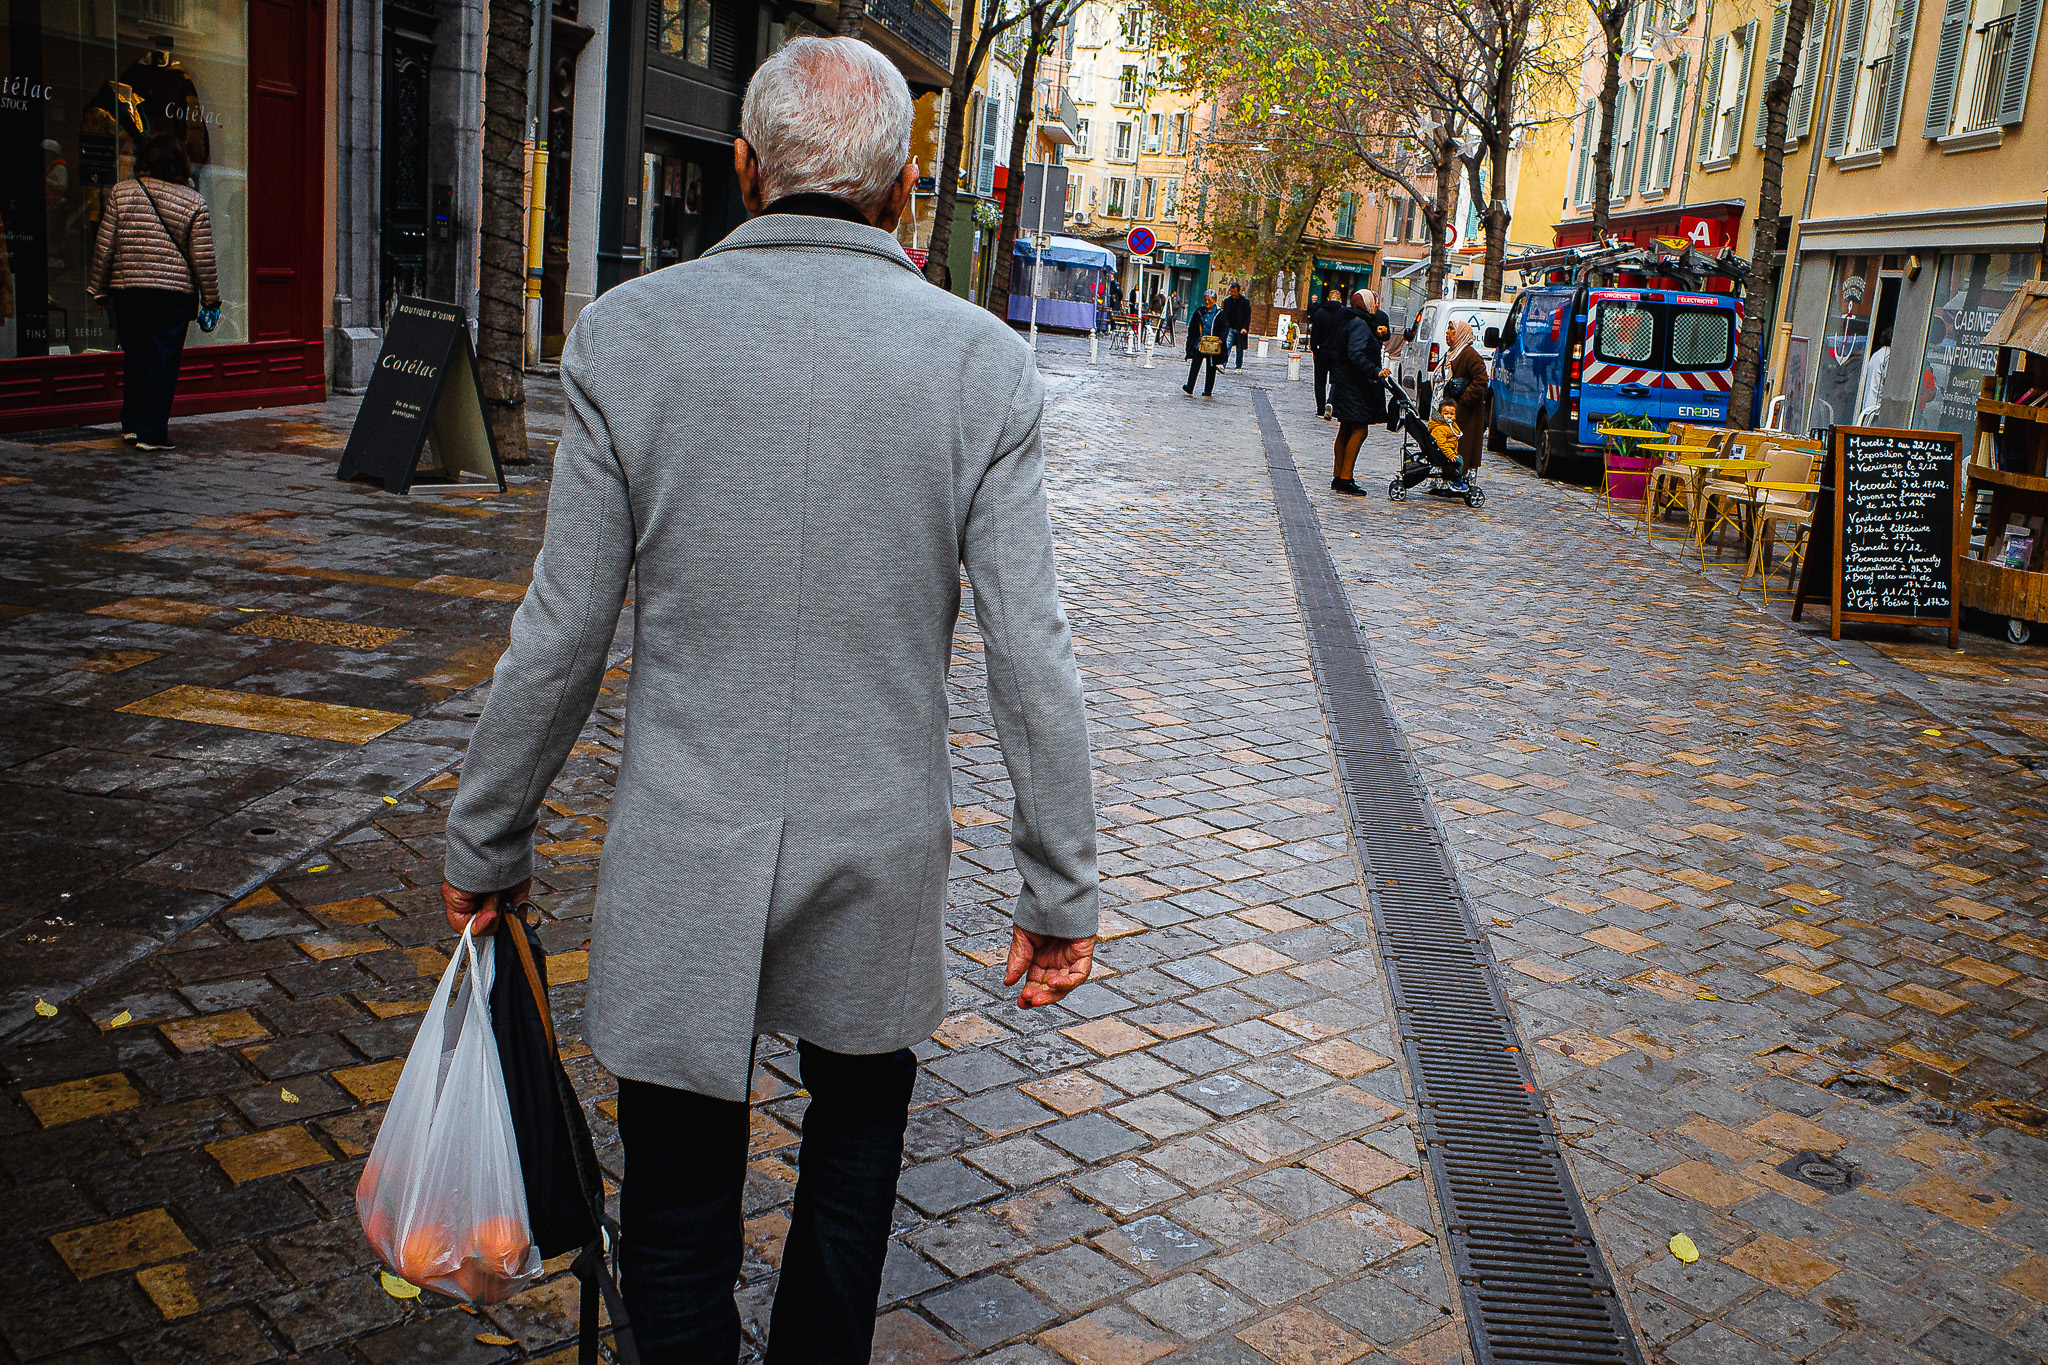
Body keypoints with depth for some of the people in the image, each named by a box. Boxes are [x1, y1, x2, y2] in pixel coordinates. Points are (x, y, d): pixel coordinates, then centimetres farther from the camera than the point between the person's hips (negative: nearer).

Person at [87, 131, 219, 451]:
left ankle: (131, 425, 21)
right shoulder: (193, 202, -2)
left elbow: (104, 248, 4)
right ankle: (151, 434, 0)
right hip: (175, 292, -2)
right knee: (163, 361, 1)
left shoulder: (120, 193, 3)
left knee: (134, 356, 16)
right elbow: (203, 257, -3)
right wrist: (211, 299, 6)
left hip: (127, 288, 3)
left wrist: (99, 290, 13)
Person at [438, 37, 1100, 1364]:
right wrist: (1061, 889, 1)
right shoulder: (983, 362, -7)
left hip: (681, 866, -1)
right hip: (881, 857, 1)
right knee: (854, 1143, 27)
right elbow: (1032, 654, -8)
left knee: (678, 1217, 14)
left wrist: (488, 843, 8)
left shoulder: (630, 333, -8)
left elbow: (561, 637, -6)